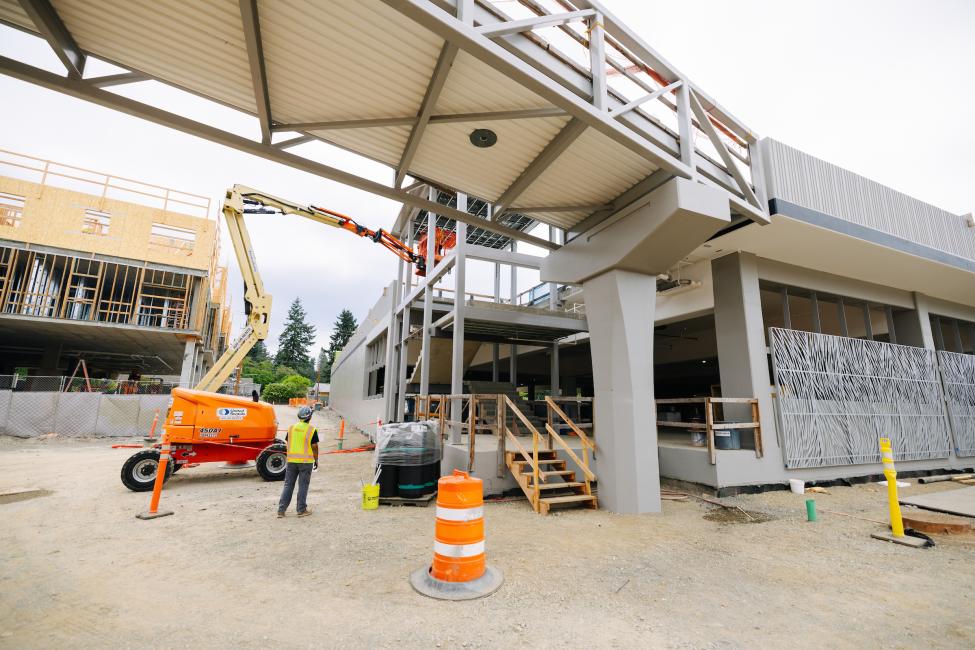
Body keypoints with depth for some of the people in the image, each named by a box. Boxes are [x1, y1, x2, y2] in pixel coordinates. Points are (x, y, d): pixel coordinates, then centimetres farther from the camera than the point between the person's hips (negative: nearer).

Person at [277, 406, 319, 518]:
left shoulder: (291, 428, 4)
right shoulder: (312, 430, -9)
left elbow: (287, 444, 9)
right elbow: (314, 447, -7)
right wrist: (316, 460, 5)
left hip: (291, 460, 4)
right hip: (306, 461, -4)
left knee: (288, 485, 13)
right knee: (303, 486, 5)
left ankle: (281, 510, 14)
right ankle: (301, 510, 11)